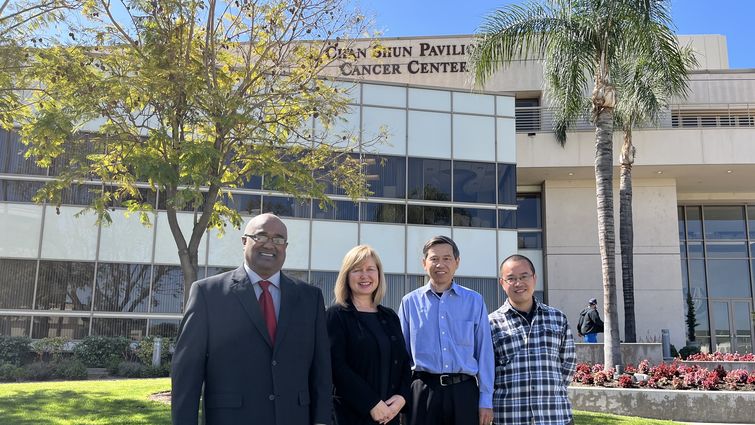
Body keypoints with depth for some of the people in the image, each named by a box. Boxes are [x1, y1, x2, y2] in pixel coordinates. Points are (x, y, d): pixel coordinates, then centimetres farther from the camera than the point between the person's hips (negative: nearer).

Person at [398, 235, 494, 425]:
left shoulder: (474, 301, 6)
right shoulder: (410, 302, 6)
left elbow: (484, 352, 5)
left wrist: (486, 399, 1)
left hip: (464, 390, 0)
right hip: (423, 391, 0)